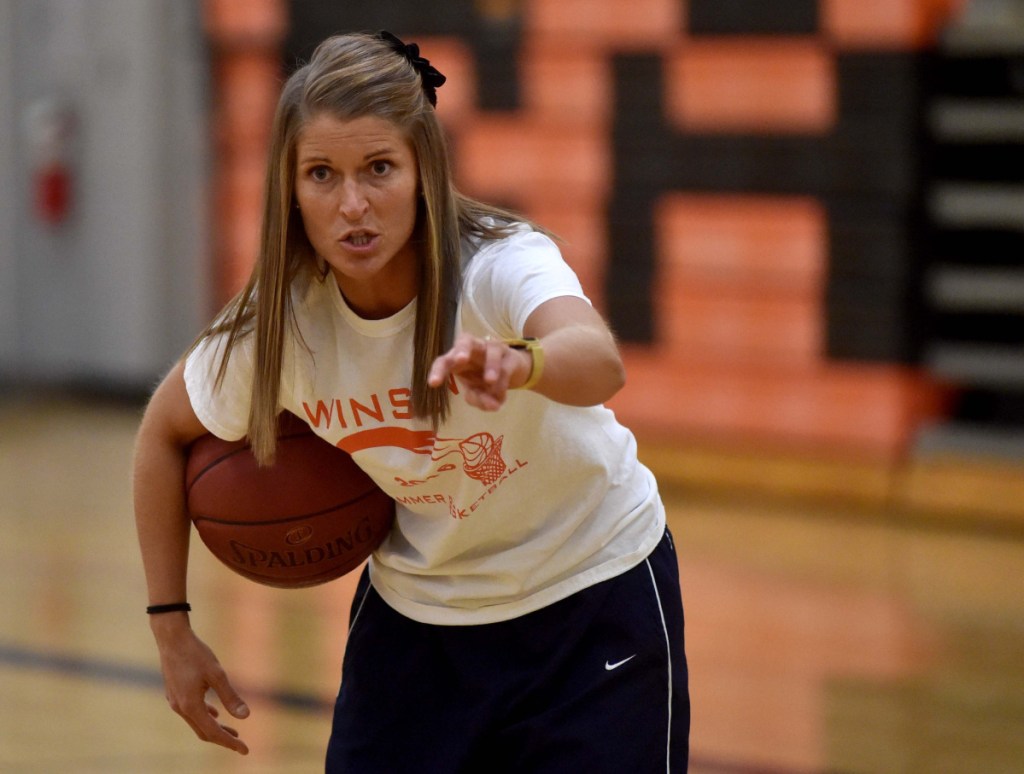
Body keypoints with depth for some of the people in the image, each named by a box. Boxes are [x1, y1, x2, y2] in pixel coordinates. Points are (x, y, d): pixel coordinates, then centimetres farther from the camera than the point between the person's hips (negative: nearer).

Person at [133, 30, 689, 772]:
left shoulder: (503, 264, -28)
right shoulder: (277, 325, -17)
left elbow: (599, 362, -51)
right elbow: (165, 432, 3)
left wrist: (517, 364, -73)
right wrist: (170, 625, 0)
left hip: (594, 605, -3)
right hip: (415, 617, 3)